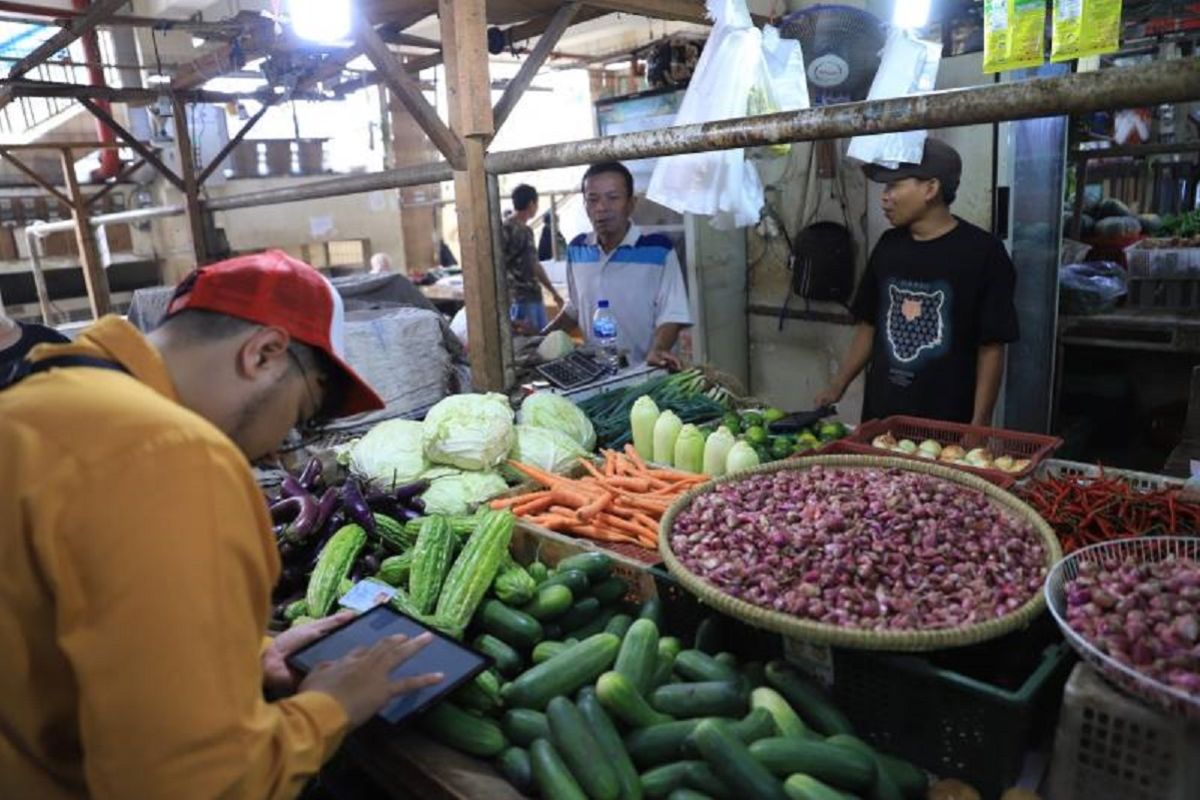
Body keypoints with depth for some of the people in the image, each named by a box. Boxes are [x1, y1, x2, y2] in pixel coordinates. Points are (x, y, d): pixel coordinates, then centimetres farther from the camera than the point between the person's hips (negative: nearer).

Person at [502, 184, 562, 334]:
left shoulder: (526, 230, 15)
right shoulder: (507, 230, -12)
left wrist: (553, 292, 27)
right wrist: (507, 306, -22)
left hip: (535, 298, 9)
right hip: (520, 300, -9)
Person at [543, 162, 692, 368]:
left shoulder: (659, 249, -6)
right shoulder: (576, 250, 9)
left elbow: (671, 316, -8)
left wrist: (656, 353, -25)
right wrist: (542, 337, 11)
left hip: (647, 372, -4)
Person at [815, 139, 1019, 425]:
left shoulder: (981, 251, -10)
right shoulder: (889, 245, 5)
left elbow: (991, 347, -10)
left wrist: (979, 424, -13)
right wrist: (837, 387, 8)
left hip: (947, 422, -4)